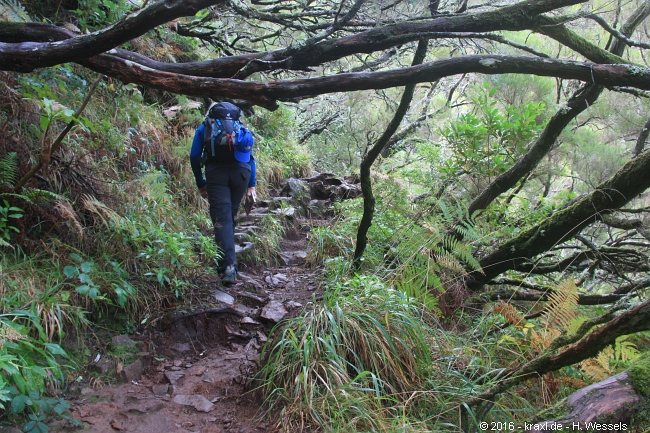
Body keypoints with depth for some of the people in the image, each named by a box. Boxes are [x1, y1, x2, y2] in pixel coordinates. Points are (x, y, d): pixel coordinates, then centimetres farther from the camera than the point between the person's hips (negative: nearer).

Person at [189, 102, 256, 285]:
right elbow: (250, 157, 20)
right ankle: (226, 260, 23)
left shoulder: (203, 128, 20)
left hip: (216, 172, -2)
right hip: (241, 172, 3)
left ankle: (229, 267, -18)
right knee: (231, 216, 15)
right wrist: (251, 184, 17)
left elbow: (194, 156, 10)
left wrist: (200, 183, 15)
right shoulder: (241, 128, 27)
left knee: (222, 219, -6)